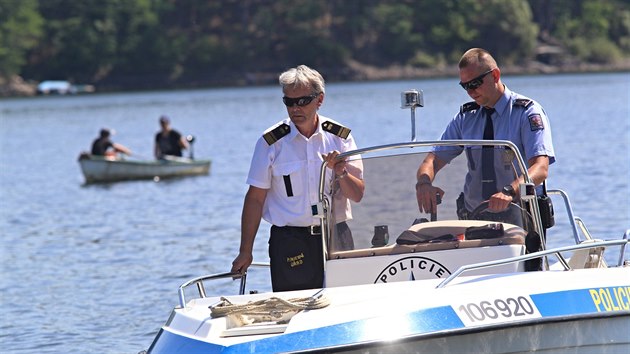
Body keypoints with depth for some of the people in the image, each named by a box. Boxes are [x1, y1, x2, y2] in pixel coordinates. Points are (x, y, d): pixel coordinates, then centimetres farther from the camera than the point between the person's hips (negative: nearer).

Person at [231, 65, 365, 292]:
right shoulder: (271, 142, -1)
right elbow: (255, 198, 1)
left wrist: (340, 173, -17)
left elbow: (357, 195, 4)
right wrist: (245, 252, -1)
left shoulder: (340, 137, 5)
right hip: (289, 245, -2)